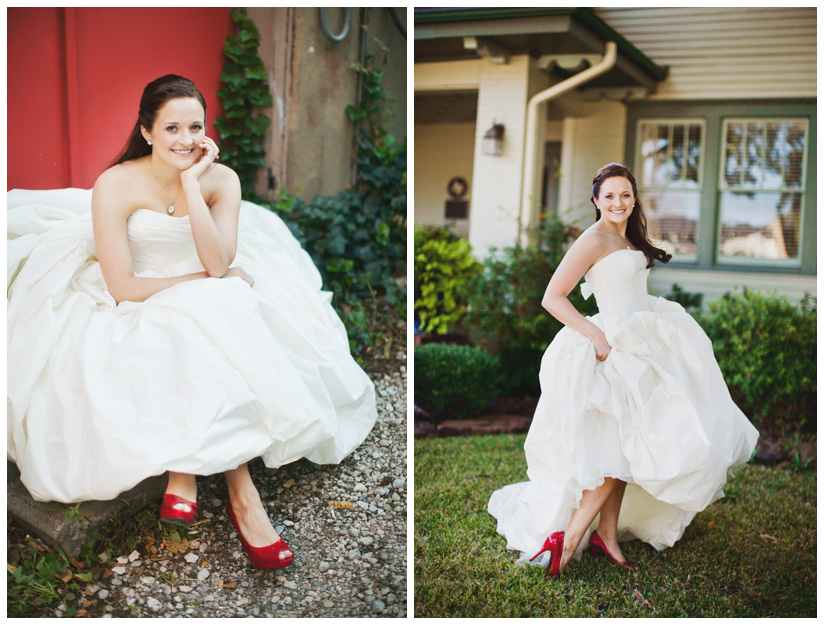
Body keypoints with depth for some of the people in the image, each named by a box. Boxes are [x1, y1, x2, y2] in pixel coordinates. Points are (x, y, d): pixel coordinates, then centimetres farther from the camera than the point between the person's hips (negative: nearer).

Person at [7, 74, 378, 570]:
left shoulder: (221, 179, -5)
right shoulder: (116, 185, -15)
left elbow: (219, 263, -18)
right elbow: (124, 288, -17)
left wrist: (191, 182, -21)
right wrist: (209, 280, -16)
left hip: (209, 307, 4)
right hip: (135, 312, -3)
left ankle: (184, 471, -24)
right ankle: (241, 487, -28)